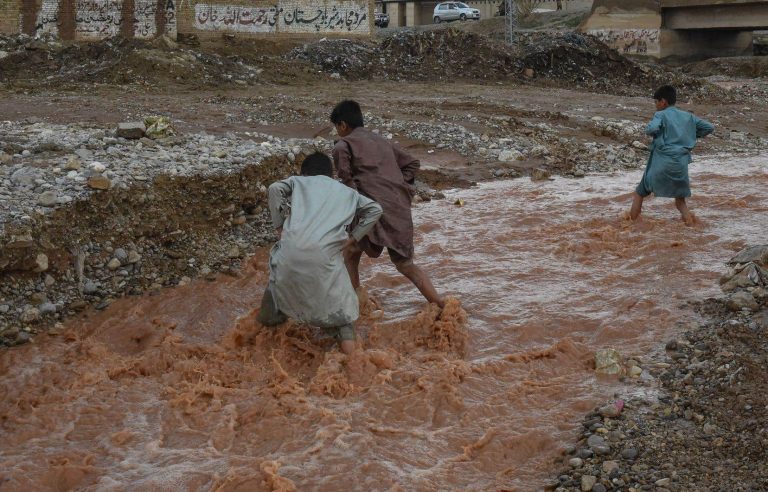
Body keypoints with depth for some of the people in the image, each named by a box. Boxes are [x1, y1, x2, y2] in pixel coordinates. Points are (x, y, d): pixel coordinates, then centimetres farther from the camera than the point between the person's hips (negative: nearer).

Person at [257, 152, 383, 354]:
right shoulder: (346, 192, 29)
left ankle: (270, 315, 46)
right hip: (325, 253, -1)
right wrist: (353, 238, 19)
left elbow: (275, 188, 4)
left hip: (292, 246, 1)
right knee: (336, 293, 17)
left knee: (280, 274, 33)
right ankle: (346, 335, 1)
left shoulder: (299, 181, 24)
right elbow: (375, 209, 22)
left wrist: (279, 225, 9)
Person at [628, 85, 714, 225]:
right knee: (680, 199, 20)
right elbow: (709, 127, 13)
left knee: (639, 193, 10)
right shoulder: (688, 116, 12)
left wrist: (649, 130, 1)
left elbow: (651, 129, -21)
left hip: (662, 163, -4)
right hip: (681, 164, 4)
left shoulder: (661, 115, -3)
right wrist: (692, 136, 20)